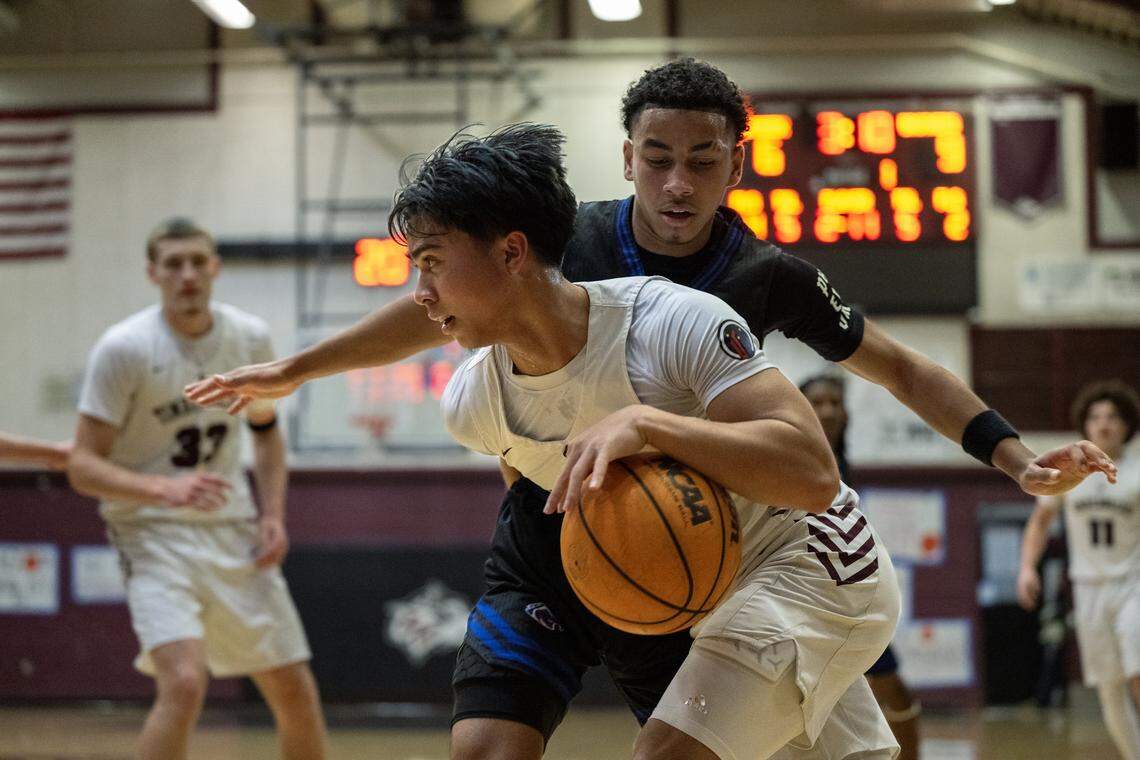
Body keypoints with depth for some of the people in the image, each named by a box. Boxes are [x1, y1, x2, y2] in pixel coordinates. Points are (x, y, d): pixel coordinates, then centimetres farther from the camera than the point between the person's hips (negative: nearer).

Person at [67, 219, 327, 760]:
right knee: (185, 683, -25)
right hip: (155, 535, -5)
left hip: (234, 532, 5)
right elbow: (83, 467, -15)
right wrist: (165, 489, -31)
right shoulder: (123, 349, -14)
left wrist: (273, 516, 3)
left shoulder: (250, 337, 1)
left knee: (296, 693, 6)